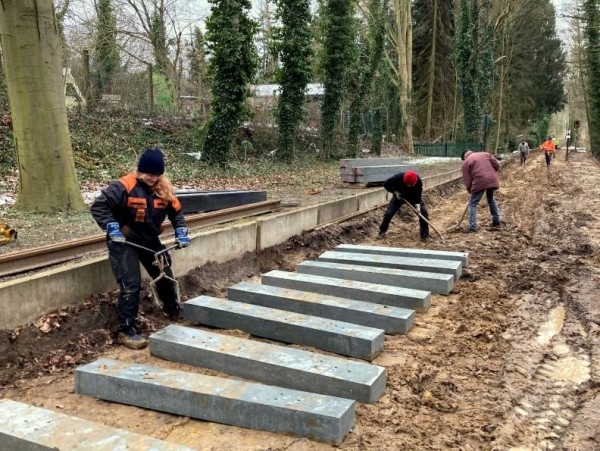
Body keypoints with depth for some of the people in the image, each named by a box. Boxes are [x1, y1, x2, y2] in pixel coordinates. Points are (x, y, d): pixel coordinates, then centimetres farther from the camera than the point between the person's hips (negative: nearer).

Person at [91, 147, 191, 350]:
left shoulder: (164, 188, -6)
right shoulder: (125, 186, -23)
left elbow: (176, 211, 7)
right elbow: (98, 206, -22)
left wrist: (181, 231, -6)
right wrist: (112, 227, -31)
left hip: (150, 240, 6)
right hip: (124, 242, -6)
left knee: (165, 274, 17)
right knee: (131, 285, -13)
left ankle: (173, 310, 43)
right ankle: (126, 330, -2)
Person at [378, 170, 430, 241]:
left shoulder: (418, 181, -32)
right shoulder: (398, 178, -36)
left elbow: (418, 194, -22)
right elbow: (386, 184, -20)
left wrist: (417, 204, -37)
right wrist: (395, 192, -27)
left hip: (413, 197, 1)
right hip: (399, 196, -1)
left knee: (423, 211, -16)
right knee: (389, 213, -9)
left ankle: (424, 235, -5)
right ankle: (382, 231, 16)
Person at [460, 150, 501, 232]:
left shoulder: (466, 162, 8)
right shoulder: (486, 154, 21)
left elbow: (467, 179, 3)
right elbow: (496, 165, 11)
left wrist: (469, 189, 16)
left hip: (480, 182, -5)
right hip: (493, 180, 5)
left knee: (472, 204, 4)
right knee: (491, 199, 29)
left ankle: (473, 226, -5)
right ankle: (496, 220, 34)